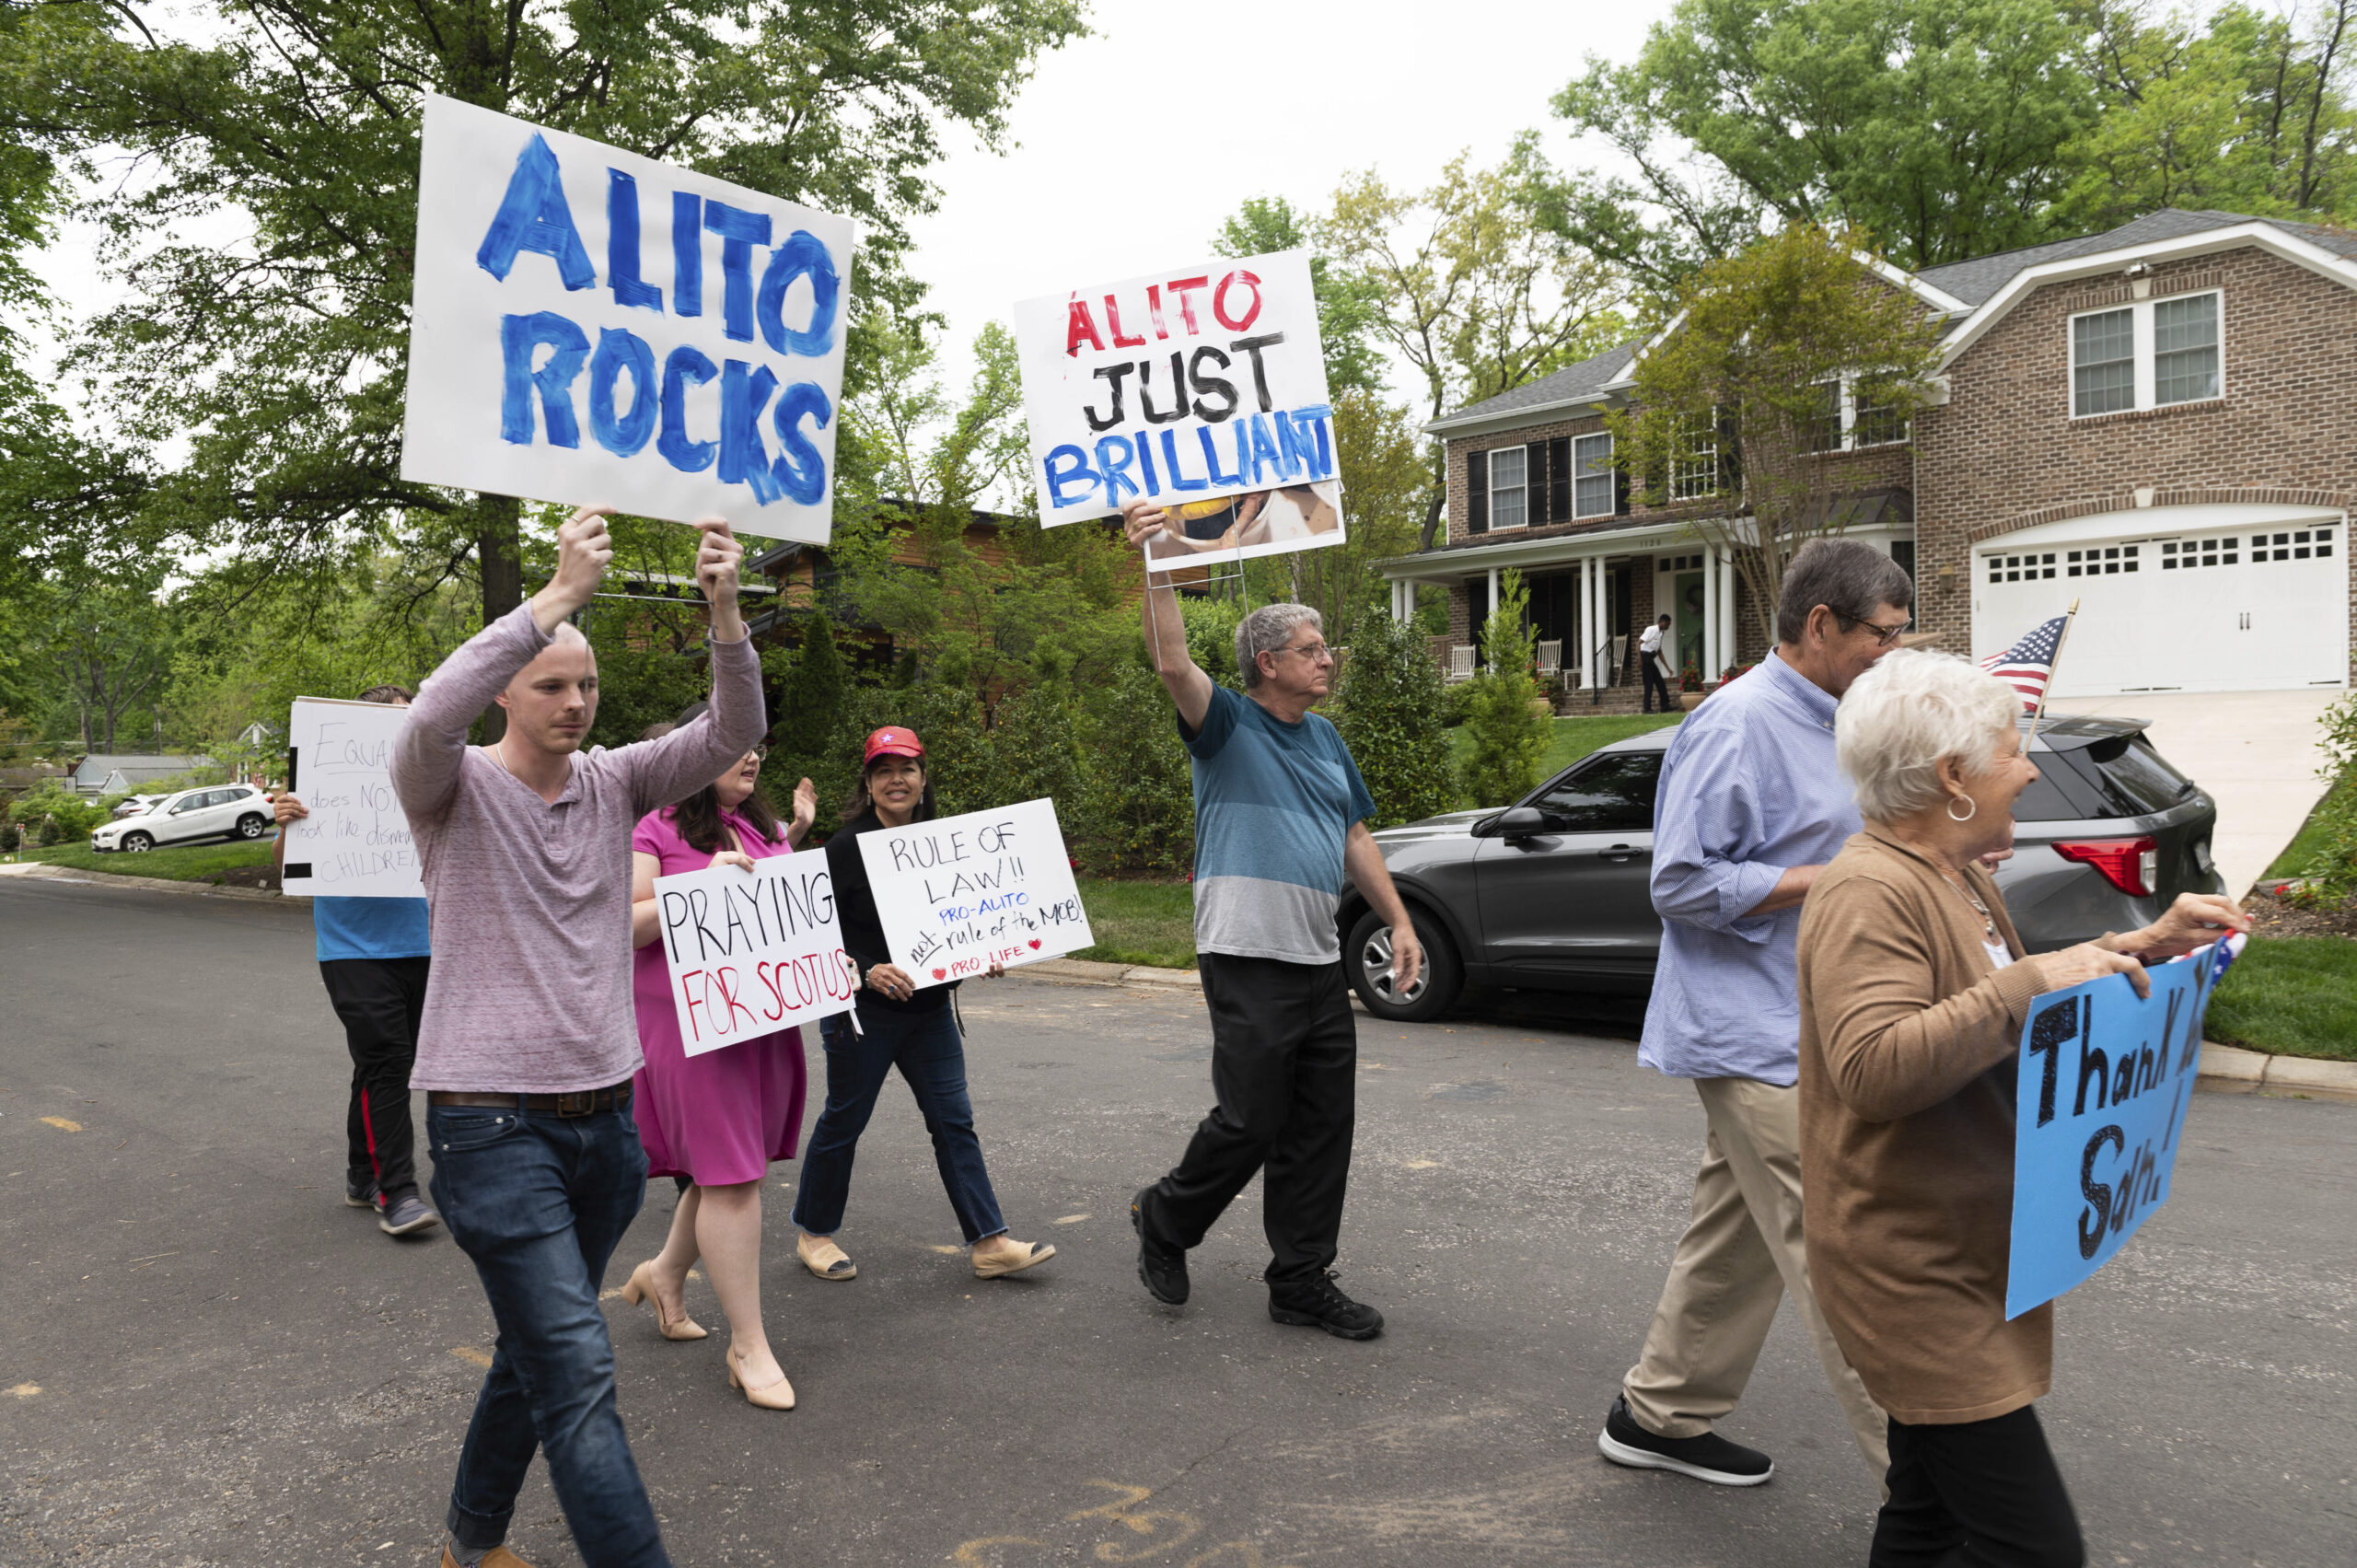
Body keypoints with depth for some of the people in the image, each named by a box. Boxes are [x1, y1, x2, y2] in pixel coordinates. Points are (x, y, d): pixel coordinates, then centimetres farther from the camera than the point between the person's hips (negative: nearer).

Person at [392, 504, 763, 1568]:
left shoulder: (615, 783, 6)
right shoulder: (456, 788, -6)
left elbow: (733, 732, -7)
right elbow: (432, 718, -29)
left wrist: (724, 612, -23)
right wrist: (562, 591, -32)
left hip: (603, 1118, 6)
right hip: (493, 1122, -6)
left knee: (540, 1353, 21)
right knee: (578, 1375, -11)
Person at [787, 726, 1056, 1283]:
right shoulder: (846, 848, -10)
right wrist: (865, 972, -24)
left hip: (929, 1006, 5)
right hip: (862, 1010, -5)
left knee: (954, 1120, 3)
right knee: (843, 1121, 8)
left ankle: (988, 1243, 6)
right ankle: (814, 1233, 27)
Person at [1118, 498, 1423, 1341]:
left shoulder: (1325, 737, 17)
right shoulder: (1227, 724, -4)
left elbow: (1354, 837, 20)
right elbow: (1173, 662, -23)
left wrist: (1399, 920, 13)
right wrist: (1157, 564, -33)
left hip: (1322, 961, 7)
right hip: (1248, 959, -7)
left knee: (1322, 1129, 8)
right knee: (1251, 1120, -3)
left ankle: (1301, 1280, 19)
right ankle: (1164, 1219, 23)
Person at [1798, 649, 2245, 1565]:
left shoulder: (1960, 878, 13)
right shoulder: (1871, 891, -21)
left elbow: (2009, 1003, 27)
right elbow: (1872, 1068, -32)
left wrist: (2141, 948, 17)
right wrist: (2032, 982, -31)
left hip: (1958, 1263, 11)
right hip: (1914, 1274, -10)